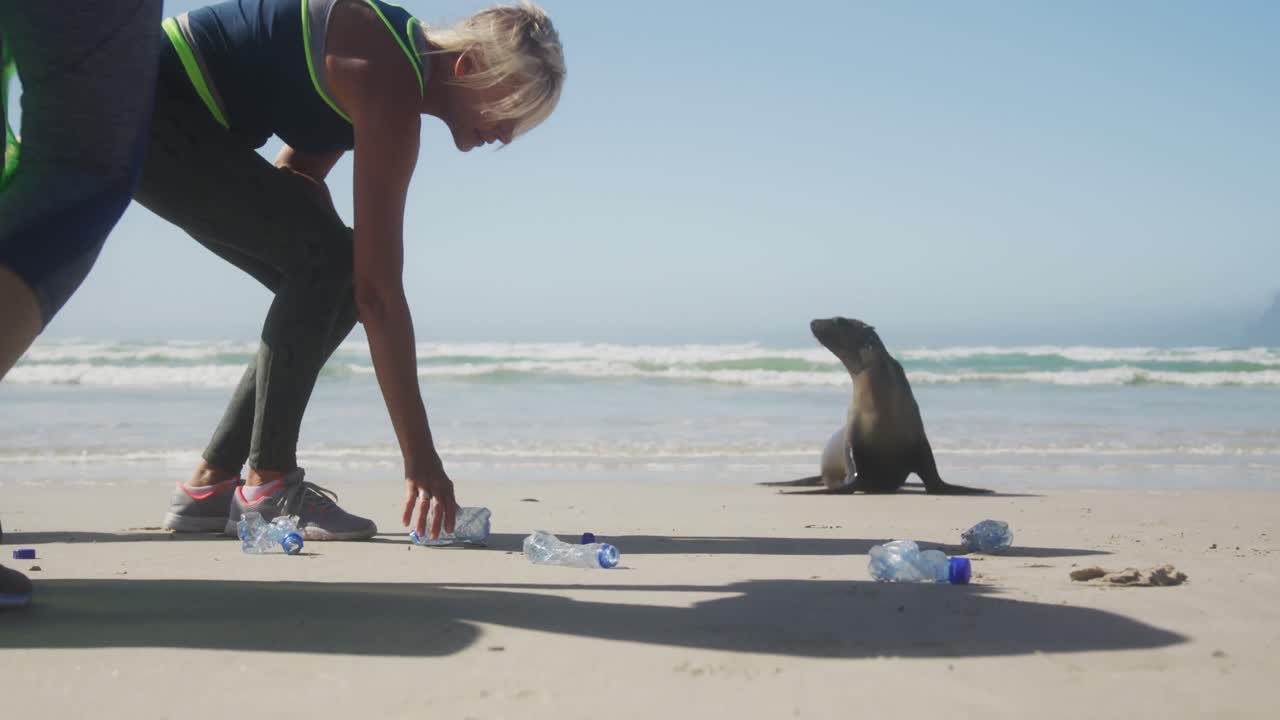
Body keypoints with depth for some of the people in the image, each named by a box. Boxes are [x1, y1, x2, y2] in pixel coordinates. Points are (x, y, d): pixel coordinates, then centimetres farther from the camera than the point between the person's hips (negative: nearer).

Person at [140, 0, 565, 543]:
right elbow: (379, 290, -28)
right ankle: (267, 485, -12)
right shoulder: (391, 88, -25)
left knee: (328, 280, 5)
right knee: (327, 259, -20)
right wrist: (421, 459, -26)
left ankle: (210, 484, 9)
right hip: (150, 108, -10)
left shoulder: (406, 51, 5)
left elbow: (296, 170, 11)